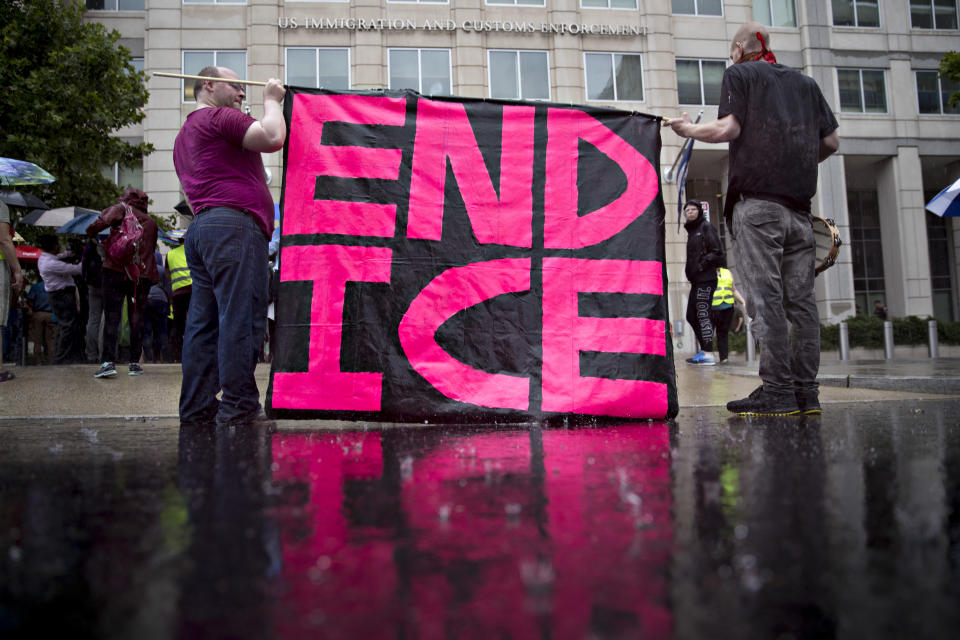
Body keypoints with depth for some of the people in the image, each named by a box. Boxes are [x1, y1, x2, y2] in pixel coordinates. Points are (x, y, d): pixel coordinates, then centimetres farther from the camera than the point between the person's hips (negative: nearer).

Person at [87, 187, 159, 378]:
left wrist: (91, 233, 10)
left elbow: (102, 221, -8)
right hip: (142, 274, 3)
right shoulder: (151, 222, 20)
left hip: (116, 270, -3)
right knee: (136, 318, 8)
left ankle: (108, 362, -14)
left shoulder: (121, 209, 7)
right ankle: (134, 362, 8)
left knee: (112, 317, -5)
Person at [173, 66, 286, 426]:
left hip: (199, 229, 10)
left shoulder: (184, 134, 31)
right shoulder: (220, 117, 0)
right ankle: (238, 406, -13)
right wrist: (272, 100, 4)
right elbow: (272, 137, -12)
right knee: (241, 317, -11)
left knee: (204, 322, 5)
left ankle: (197, 409, 6)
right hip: (234, 224, -10)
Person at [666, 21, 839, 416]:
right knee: (801, 299, 4)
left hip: (758, 202, -5)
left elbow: (728, 129, -6)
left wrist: (688, 129, 10)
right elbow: (831, 141, 16)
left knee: (765, 297, -9)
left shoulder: (739, 74, 8)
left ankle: (777, 393, -11)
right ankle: (806, 392, 4)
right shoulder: (805, 82, 23)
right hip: (799, 207, 6)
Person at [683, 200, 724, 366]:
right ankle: (704, 349, 16)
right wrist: (690, 270, 11)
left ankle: (708, 353, -11)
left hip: (706, 278, -9)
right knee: (691, 316, 9)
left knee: (702, 314, -11)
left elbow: (717, 251, -11)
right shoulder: (691, 231, 21)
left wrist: (703, 265, -14)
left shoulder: (706, 227, -3)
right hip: (696, 280, 9)